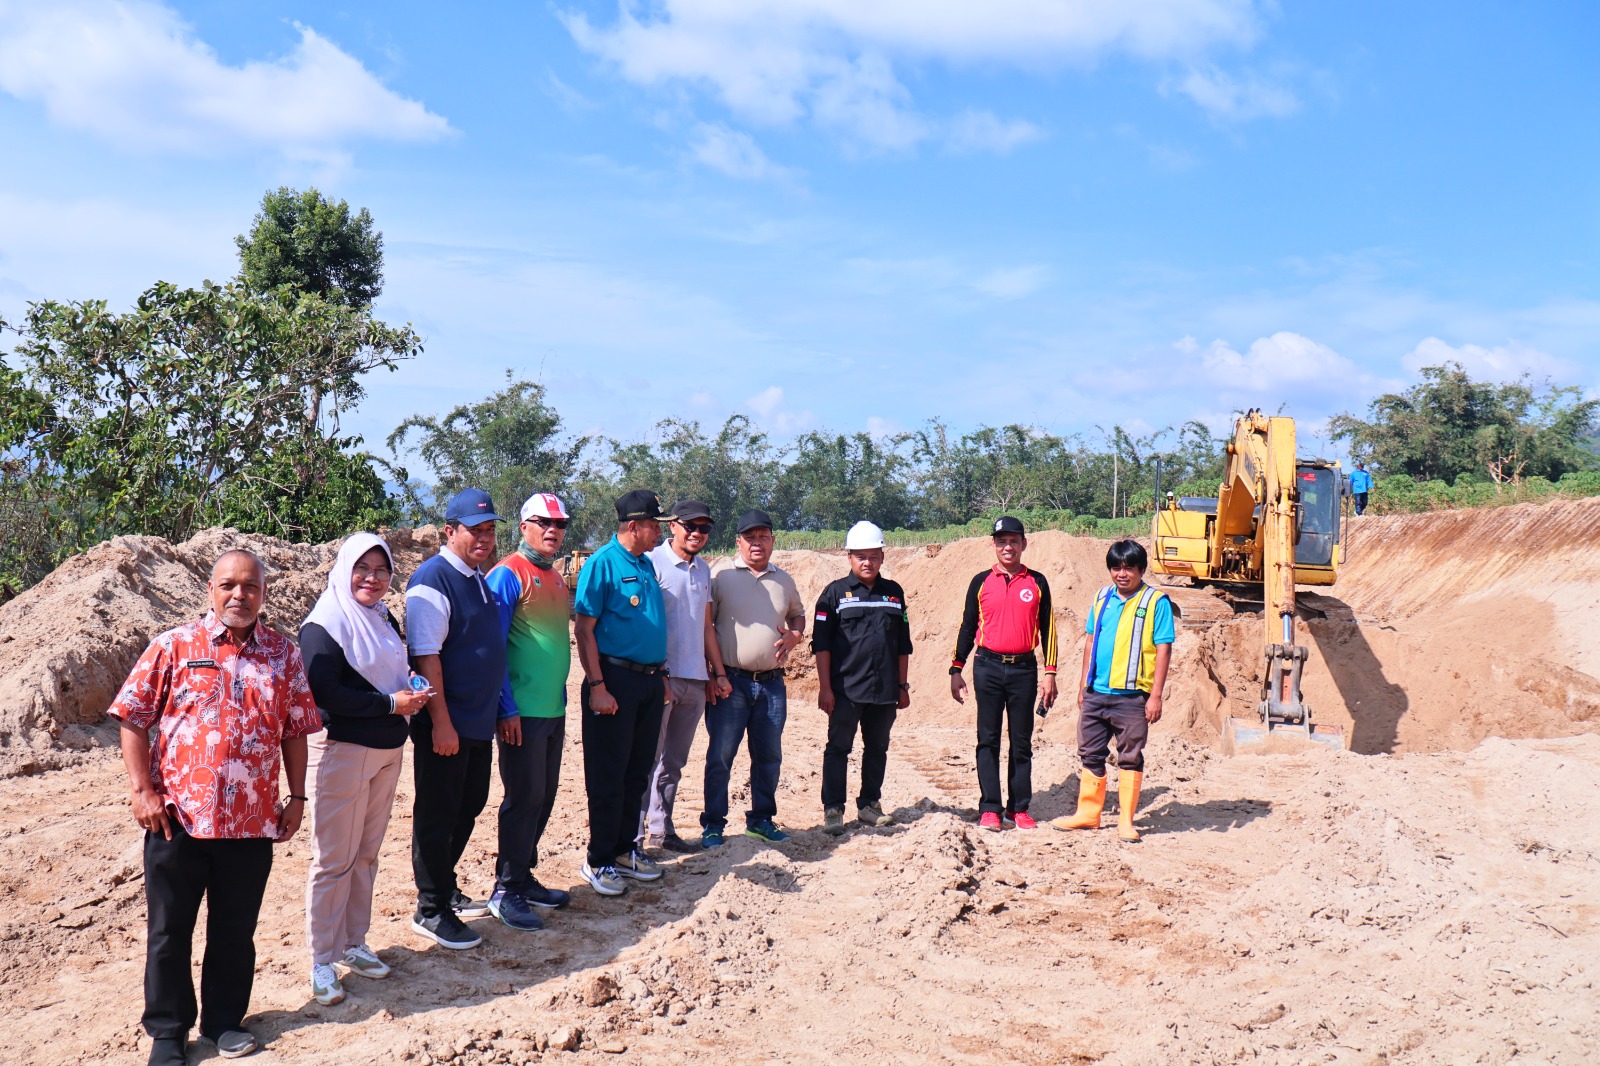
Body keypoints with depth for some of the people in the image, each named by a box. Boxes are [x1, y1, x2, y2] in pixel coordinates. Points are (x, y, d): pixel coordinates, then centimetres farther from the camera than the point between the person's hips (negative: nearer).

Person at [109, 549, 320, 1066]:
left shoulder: (283, 654, 5)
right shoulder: (174, 646, -1)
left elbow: (295, 731, 10)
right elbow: (133, 718, 0)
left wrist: (297, 798, 6)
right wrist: (142, 790, -7)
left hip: (253, 822, 2)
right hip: (178, 817, -1)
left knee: (236, 929, 12)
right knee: (169, 930, 9)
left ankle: (224, 1020, 30)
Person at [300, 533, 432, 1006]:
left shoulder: (383, 619, 13)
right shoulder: (325, 624, -12)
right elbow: (324, 692, -20)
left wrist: (413, 691, -3)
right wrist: (390, 703, -19)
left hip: (387, 749, 8)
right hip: (342, 749, -8)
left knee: (366, 853, 15)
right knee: (335, 859, -1)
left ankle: (353, 944, 27)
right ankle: (322, 959, 10)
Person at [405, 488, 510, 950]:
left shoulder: (478, 578, 12)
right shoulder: (433, 581, -16)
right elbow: (426, 656, -21)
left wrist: (498, 710, 17)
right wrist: (441, 723, -22)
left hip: (479, 720, 9)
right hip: (445, 724, -9)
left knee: (469, 806, 18)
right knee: (437, 815, 2)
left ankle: (446, 889, 33)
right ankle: (431, 910, 13)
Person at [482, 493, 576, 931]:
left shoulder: (555, 577, 14)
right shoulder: (508, 575, -11)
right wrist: (506, 709, -16)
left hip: (554, 710, 8)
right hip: (522, 713, -8)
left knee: (543, 797, 13)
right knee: (524, 798, -3)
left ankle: (523, 877, 25)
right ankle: (506, 890, 9)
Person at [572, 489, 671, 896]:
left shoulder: (646, 565, 12)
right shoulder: (602, 563, -11)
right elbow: (585, 628, -14)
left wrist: (660, 675, 17)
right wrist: (597, 686, -18)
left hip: (649, 681, 7)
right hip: (615, 680, -7)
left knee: (638, 771, 14)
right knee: (608, 775, 1)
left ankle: (624, 848, 26)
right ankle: (599, 860, 11)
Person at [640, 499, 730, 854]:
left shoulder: (703, 569, 15)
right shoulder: (653, 562, -8)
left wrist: (718, 673, 16)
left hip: (695, 679, 7)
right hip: (662, 677, -7)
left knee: (673, 763, 12)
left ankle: (662, 829, 20)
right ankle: (634, 834, 4)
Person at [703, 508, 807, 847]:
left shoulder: (784, 581, 13)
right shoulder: (721, 577, -2)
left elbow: (798, 615, 27)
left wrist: (794, 636, 3)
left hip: (772, 683, 4)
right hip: (730, 681, -4)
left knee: (769, 756, 11)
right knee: (720, 756, -1)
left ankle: (761, 819, 25)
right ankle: (712, 825, 10)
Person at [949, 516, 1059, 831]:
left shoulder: (1037, 583, 5)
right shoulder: (981, 582, 4)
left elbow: (1047, 629, 8)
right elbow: (967, 627, 9)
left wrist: (1050, 674, 3)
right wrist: (956, 670, 5)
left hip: (1024, 669, 0)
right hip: (988, 667, 0)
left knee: (1021, 741, 6)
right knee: (988, 740, 1)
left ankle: (1019, 808, 14)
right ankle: (989, 808, 7)